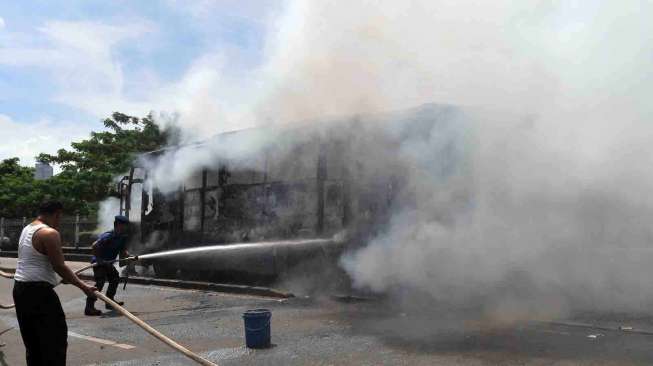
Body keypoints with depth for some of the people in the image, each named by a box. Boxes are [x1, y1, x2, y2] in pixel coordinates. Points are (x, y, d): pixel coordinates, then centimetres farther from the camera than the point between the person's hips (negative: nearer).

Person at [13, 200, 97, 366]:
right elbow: (59, 266, -17)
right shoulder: (50, 233, -15)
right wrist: (84, 287, -13)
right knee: (55, 337, -4)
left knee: (32, 339, 17)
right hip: (38, 290, -10)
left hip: (20, 287, 10)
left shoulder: (27, 229, 14)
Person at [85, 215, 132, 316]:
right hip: (98, 262, -10)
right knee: (99, 283, -19)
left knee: (115, 278, 19)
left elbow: (123, 252, 5)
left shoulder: (123, 237, 2)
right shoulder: (108, 236, -24)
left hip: (108, 263, 10)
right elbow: (94, 247, -30)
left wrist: (129, 256, -16)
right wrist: (100, 260, -29)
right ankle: (89, 307, -20)